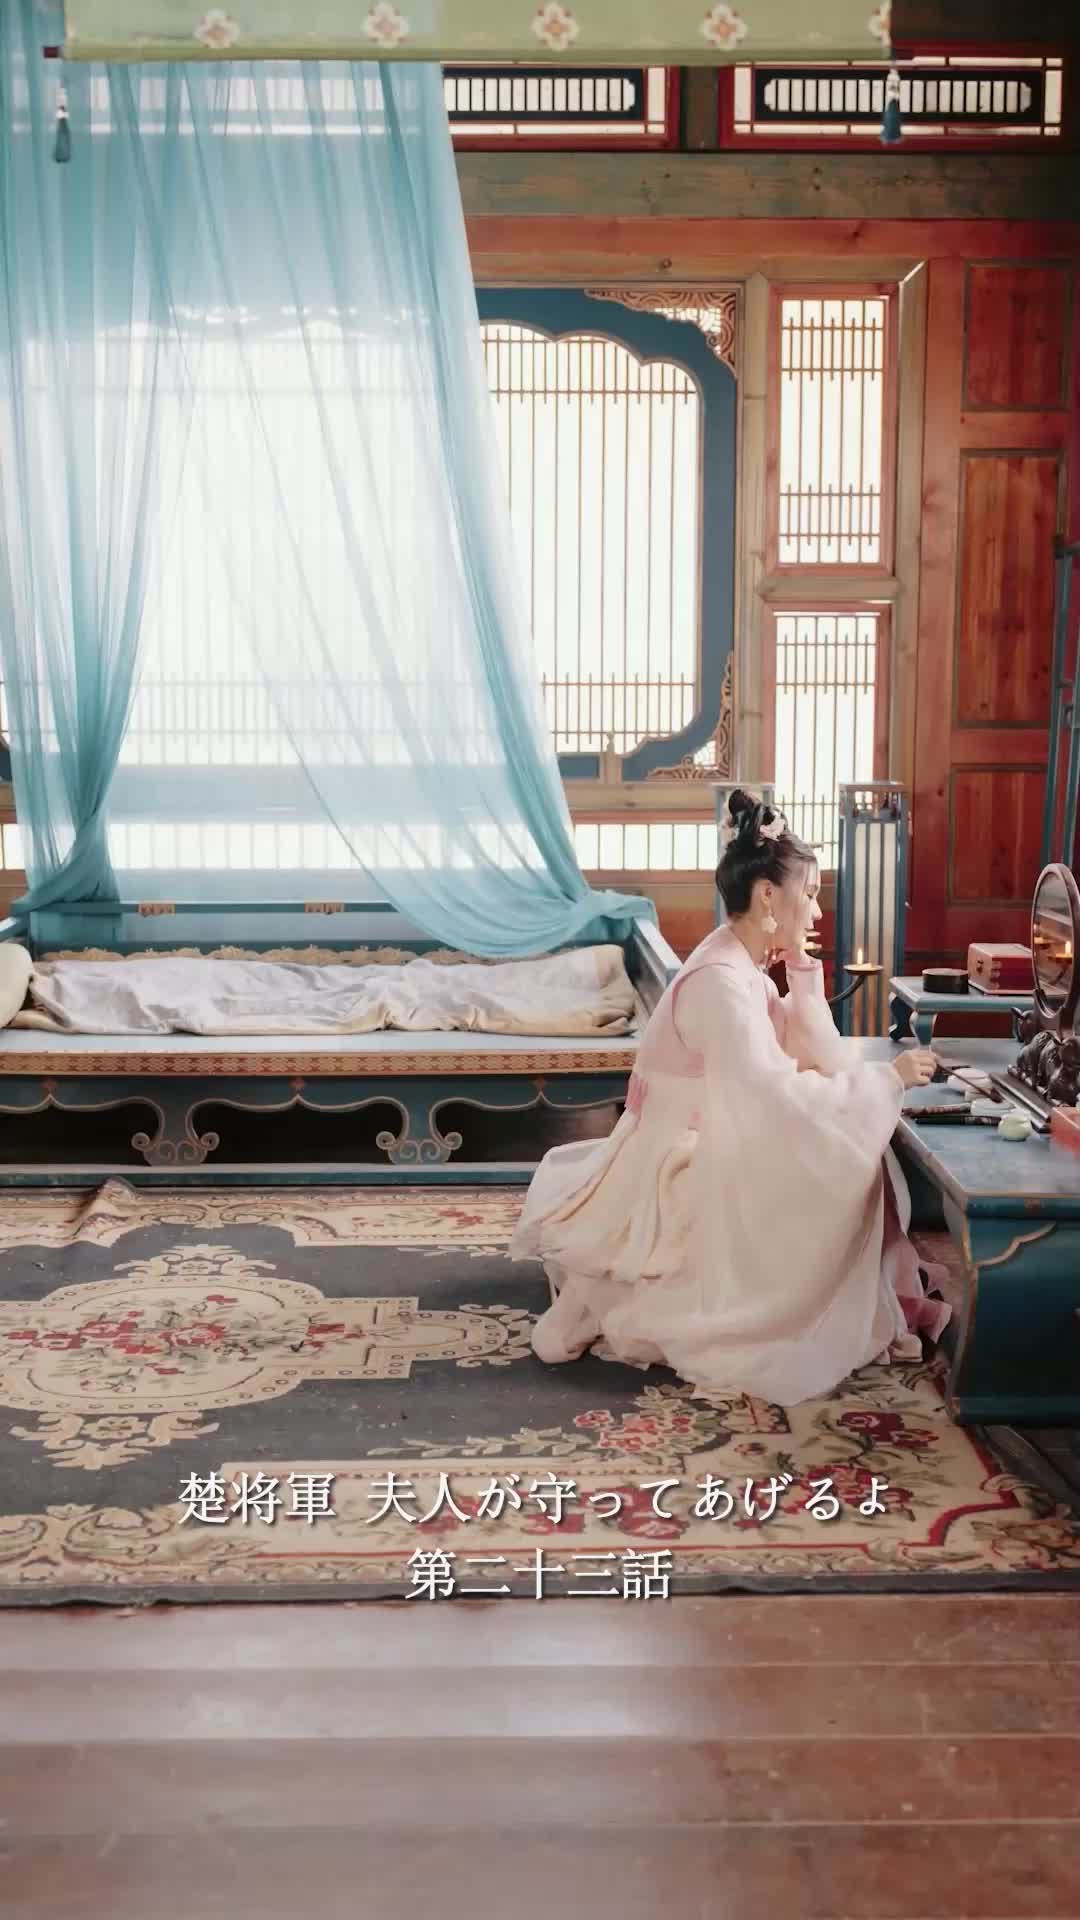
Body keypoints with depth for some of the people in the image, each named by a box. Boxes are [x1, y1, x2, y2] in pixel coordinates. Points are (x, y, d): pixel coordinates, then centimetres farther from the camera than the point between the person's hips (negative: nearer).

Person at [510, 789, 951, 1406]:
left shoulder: (741, 968, 6)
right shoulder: (720, 982, -24)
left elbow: (818, 1061, 5)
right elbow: (780, 1099, -31)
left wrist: (801, 966, -2)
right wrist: (889, 1077, -21)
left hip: (706, 1160, 9)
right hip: (682, 1178, -9)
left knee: (847, 1150, 2)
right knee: (837, 1164, -14)